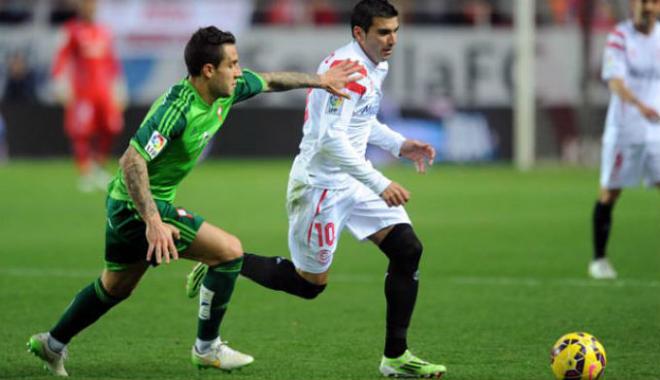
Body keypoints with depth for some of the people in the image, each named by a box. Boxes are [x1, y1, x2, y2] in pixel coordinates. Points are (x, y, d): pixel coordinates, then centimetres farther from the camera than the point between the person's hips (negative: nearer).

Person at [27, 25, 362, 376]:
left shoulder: (227, 91, -3)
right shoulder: (177, 109, -30)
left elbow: (269, 81, 17)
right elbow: (131, 161, -34)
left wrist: (317, 80, 22)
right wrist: (153, 222, -40)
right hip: (141, 207, -10)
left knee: (115, 287, 25)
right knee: (229, 251, -10)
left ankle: (52, 344, 40)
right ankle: (207, 348, 3)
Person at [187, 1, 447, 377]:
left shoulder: (375, 67, 9)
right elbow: (331, 139, -30)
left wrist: (399, 144, 13)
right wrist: (380, 184, -31)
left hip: (353, 180, 9)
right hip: (320, 184, -9)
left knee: (408, 249, -5)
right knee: (311, 283, 2)